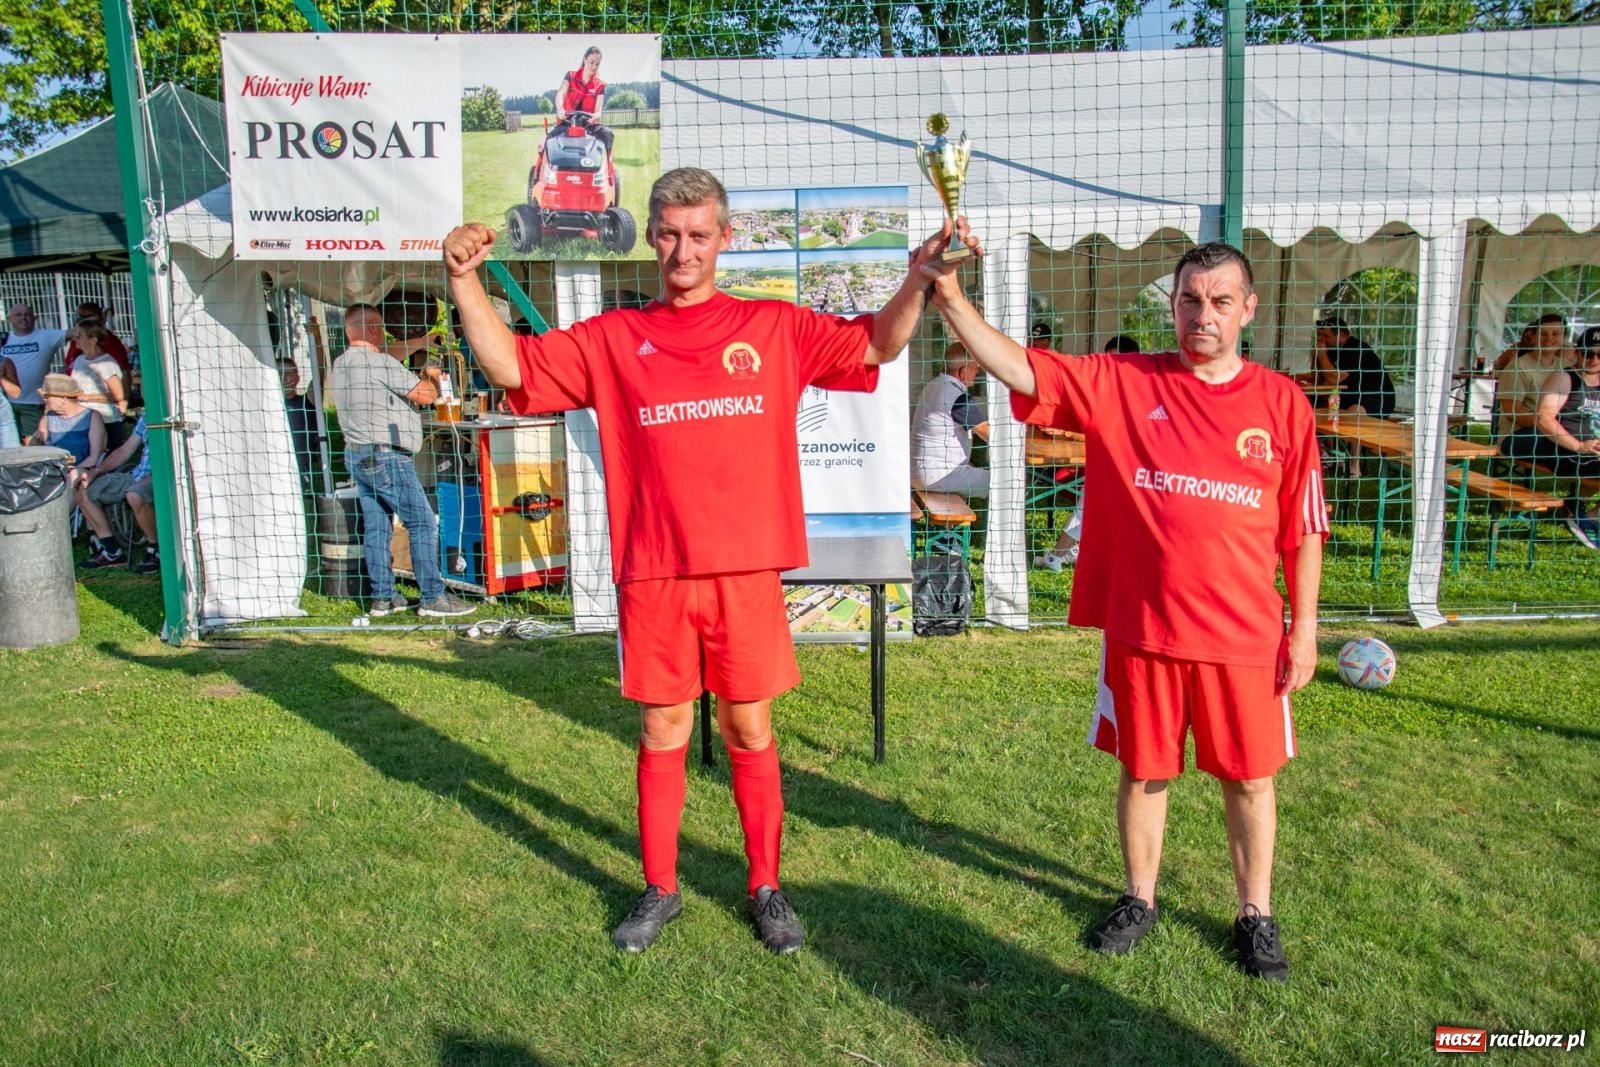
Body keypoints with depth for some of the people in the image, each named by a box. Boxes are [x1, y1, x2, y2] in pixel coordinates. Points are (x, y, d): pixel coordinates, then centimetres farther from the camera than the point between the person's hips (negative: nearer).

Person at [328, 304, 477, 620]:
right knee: (423, 524, -6)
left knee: (375, 526, 11)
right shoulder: (382, 363, -15)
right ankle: (433, 597, -5)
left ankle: (382, 598, 15)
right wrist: (433, 377, 10)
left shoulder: (340, 365, 13)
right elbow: (426, 395, -12)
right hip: (385, 456, -9)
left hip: (356, 454, 10)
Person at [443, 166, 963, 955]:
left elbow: (875, 346, 5)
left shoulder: (774, 328, 7)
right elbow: (512, 367, 3)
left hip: (745, 571, 0)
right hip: (652, 573, 1)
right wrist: (465, 281, -8)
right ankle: (659, 889, 27)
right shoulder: (611, 340, 7)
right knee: (662, 732, 11)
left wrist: (917, 280, -10)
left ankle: (765, 887, 25)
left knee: (749, 730, 9)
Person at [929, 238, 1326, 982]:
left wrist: (1305, 626, 2)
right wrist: (950, 300, -24)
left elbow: (1303, 529, 4)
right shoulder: (1120, 384, -3)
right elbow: (1018, 369, -12)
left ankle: (1256, 915, 33)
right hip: (1141, 628, 0)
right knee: (1142, 771, 14)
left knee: (1249, 777, 12)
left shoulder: (1282, 402, 0)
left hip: (1244, 635, 0)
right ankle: (1139, 900, 35)